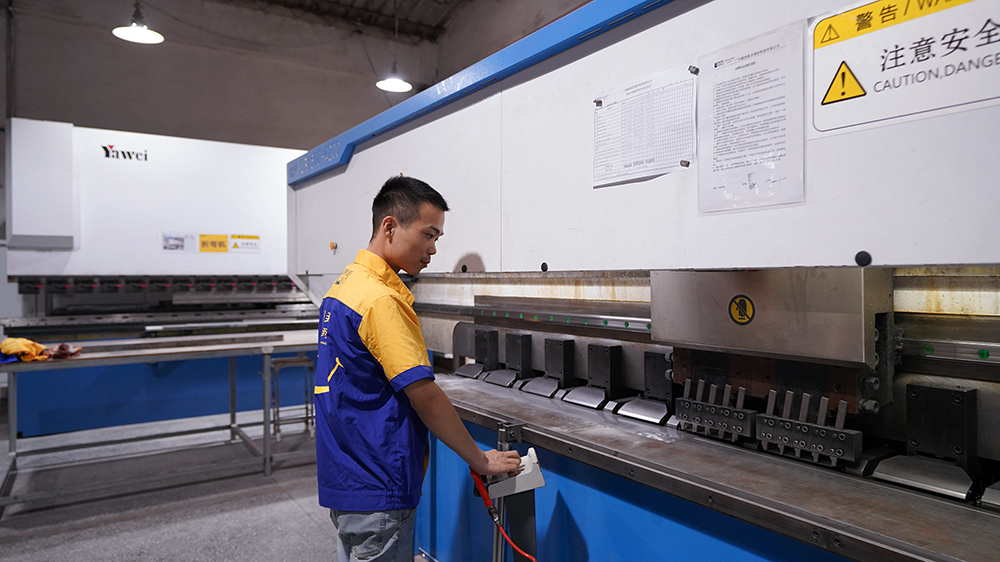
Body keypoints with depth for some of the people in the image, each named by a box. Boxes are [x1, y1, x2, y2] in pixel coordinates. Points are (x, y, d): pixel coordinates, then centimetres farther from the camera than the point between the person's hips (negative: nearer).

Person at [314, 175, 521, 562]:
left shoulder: (345, 283, 8)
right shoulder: (382, 300, -23)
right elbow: (424, 396, -23)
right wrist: (480, 460, -13)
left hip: (345, 478, 10)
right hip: (376, 491, -10)